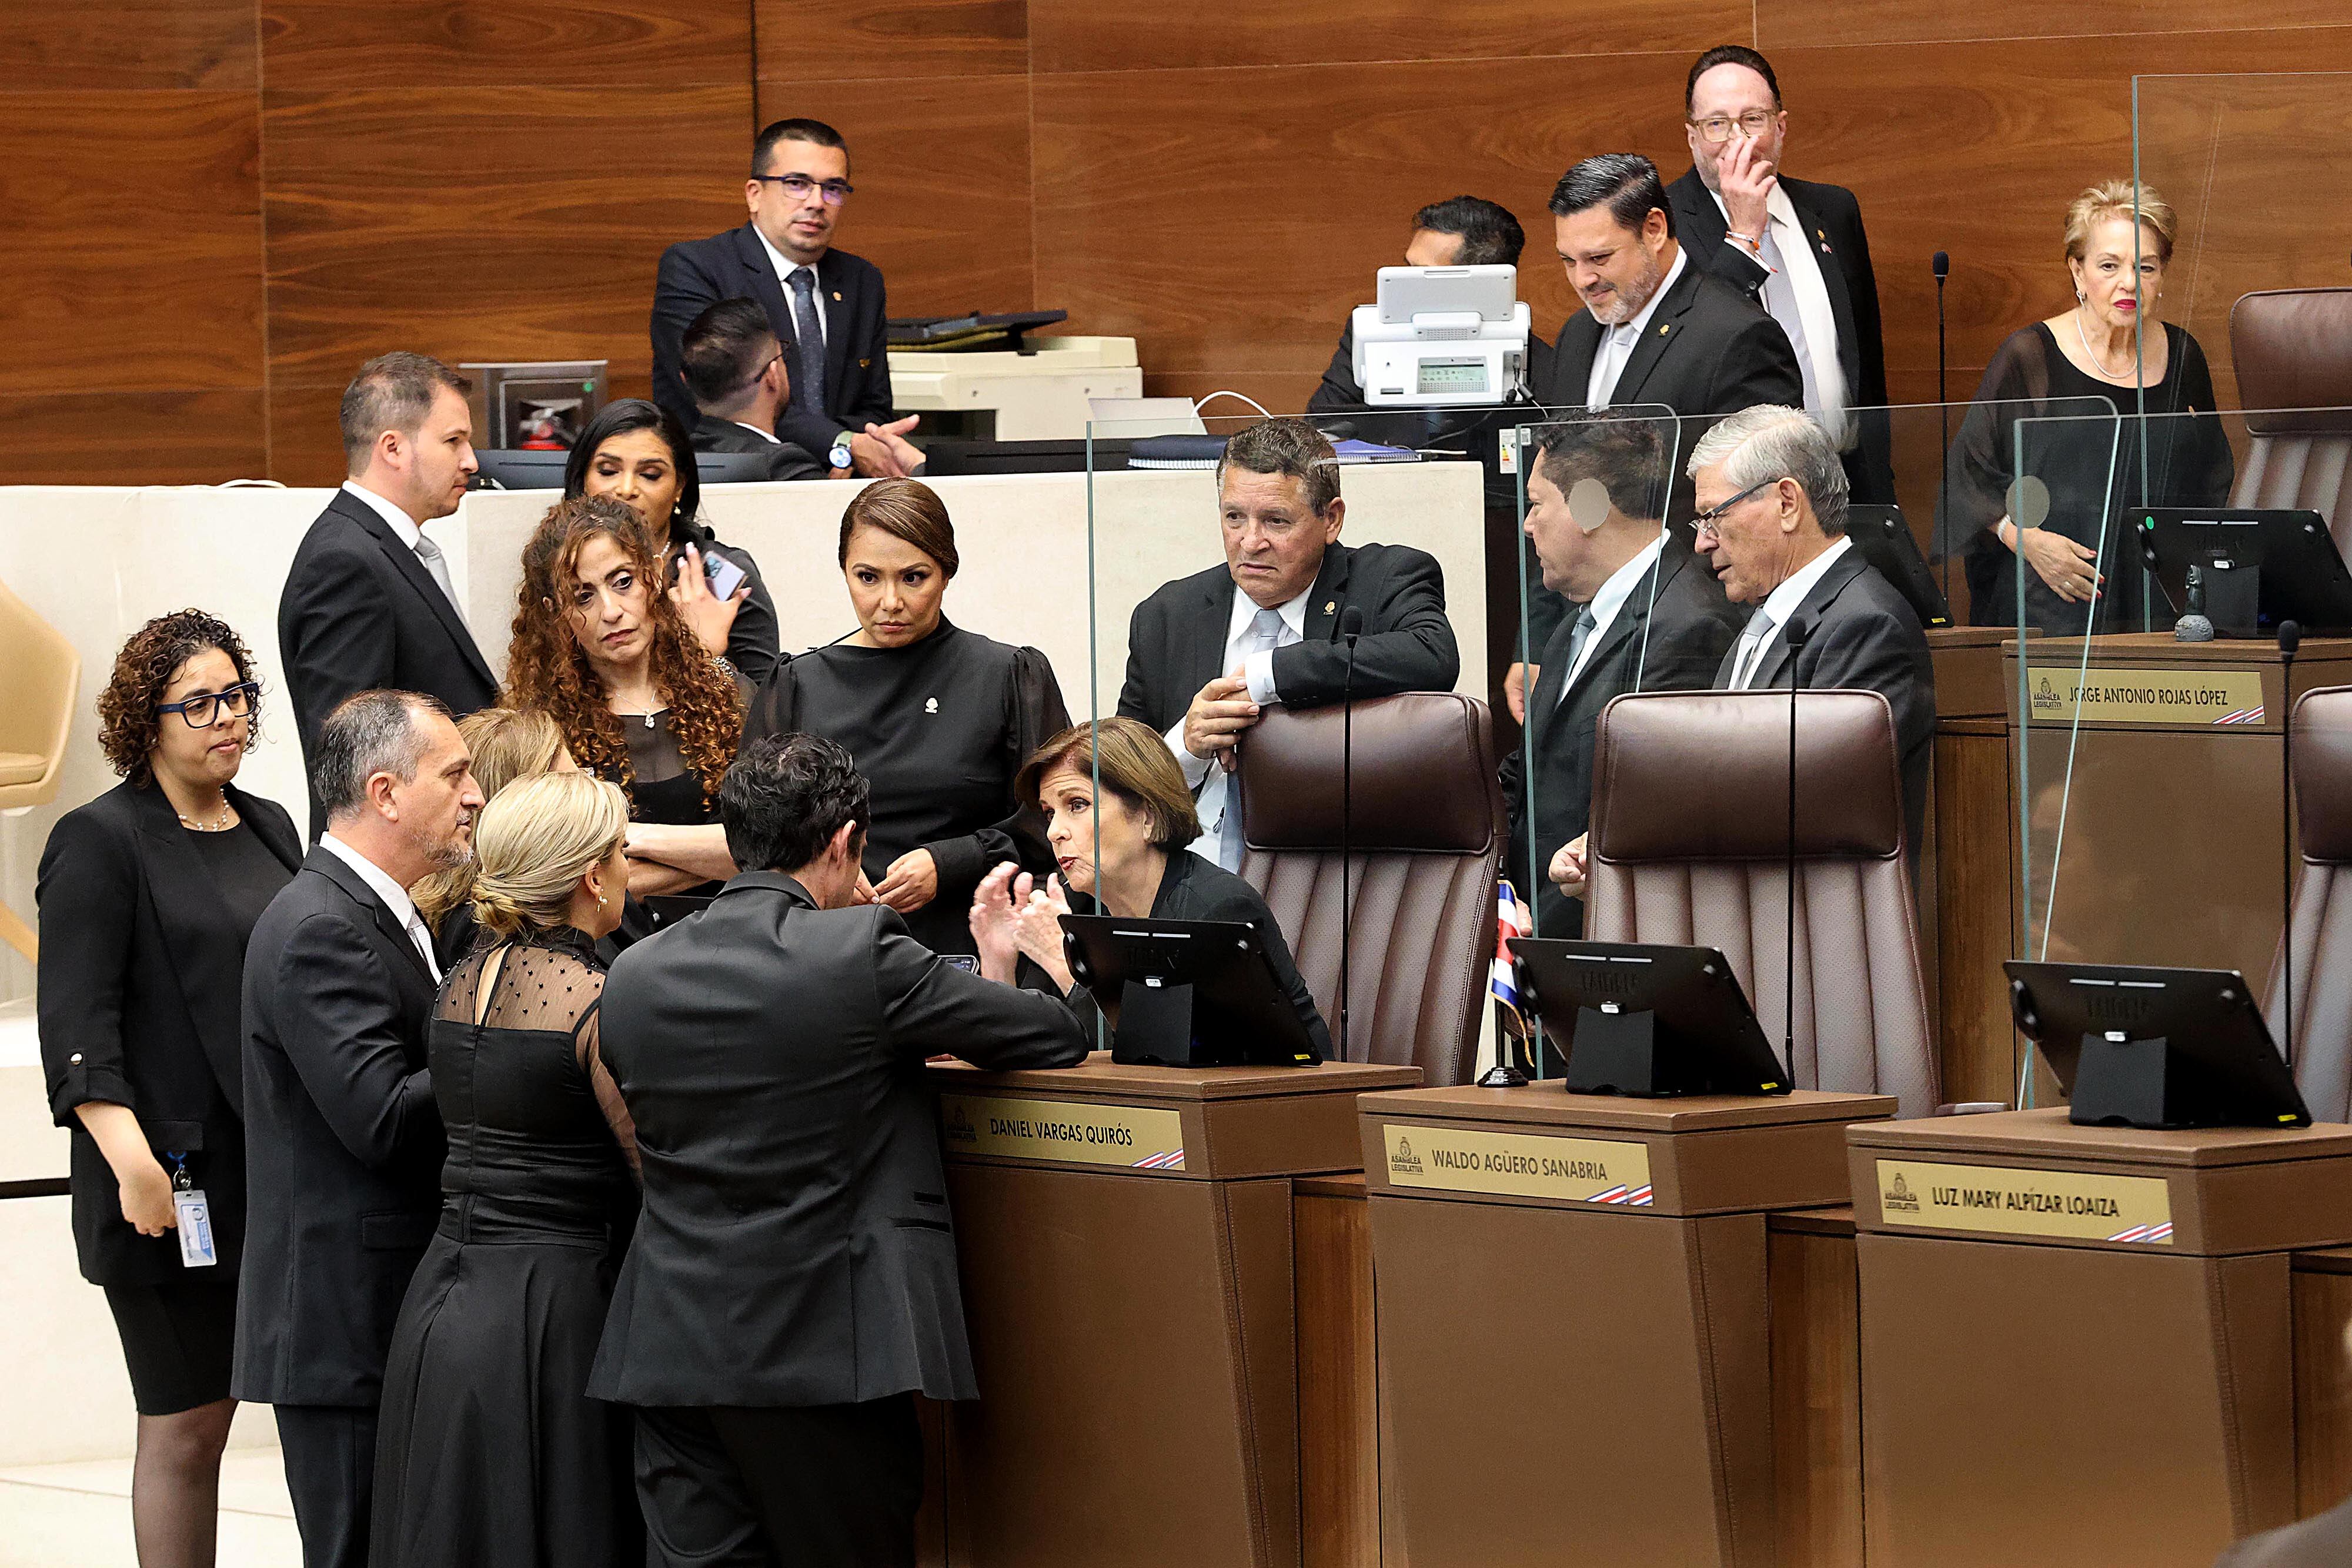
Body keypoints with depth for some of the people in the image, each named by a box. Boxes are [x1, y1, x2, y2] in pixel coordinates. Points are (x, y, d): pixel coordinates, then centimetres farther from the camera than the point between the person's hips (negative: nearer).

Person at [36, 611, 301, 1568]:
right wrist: (131, 1160, -22)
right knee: (186, 1424, -2)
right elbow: (75, 1021, -12)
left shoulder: (270, 830, 16)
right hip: (175, 1188, -6)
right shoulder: (101, 842, -4)